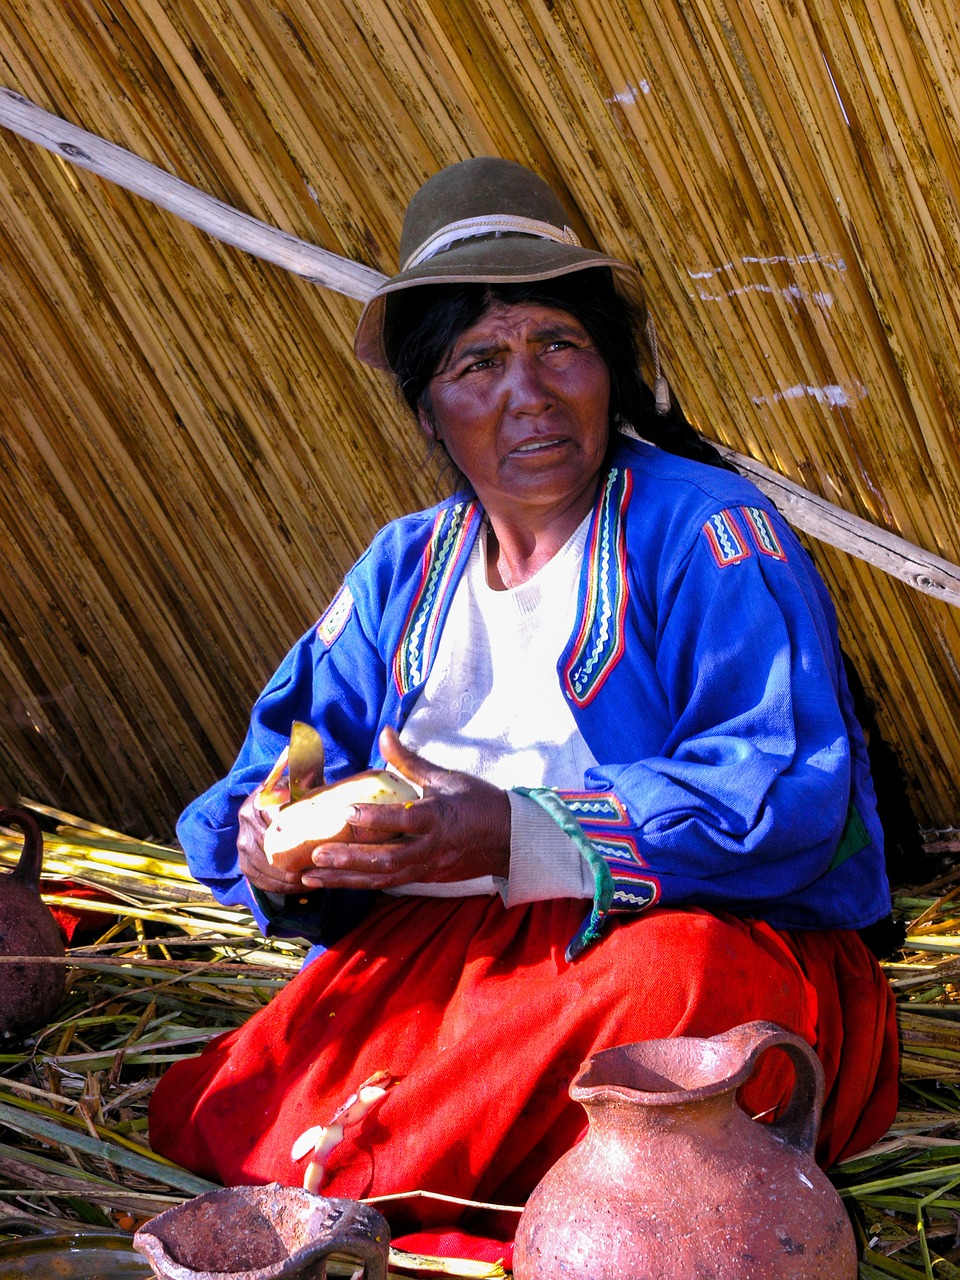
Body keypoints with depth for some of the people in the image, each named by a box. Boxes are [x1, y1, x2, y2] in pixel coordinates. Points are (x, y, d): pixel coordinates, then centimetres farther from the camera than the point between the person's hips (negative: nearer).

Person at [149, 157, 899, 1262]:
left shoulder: (705, 529, -5)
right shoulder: (401, 570, 14)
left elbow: (787, 791, -18)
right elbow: (292, 756, 10)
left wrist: (516, 838, -28)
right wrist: (277, 852, -15)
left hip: (713, 935, -4)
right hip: (434, 955, 5)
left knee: (678, 979, -39)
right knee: (199, 1123, -14)